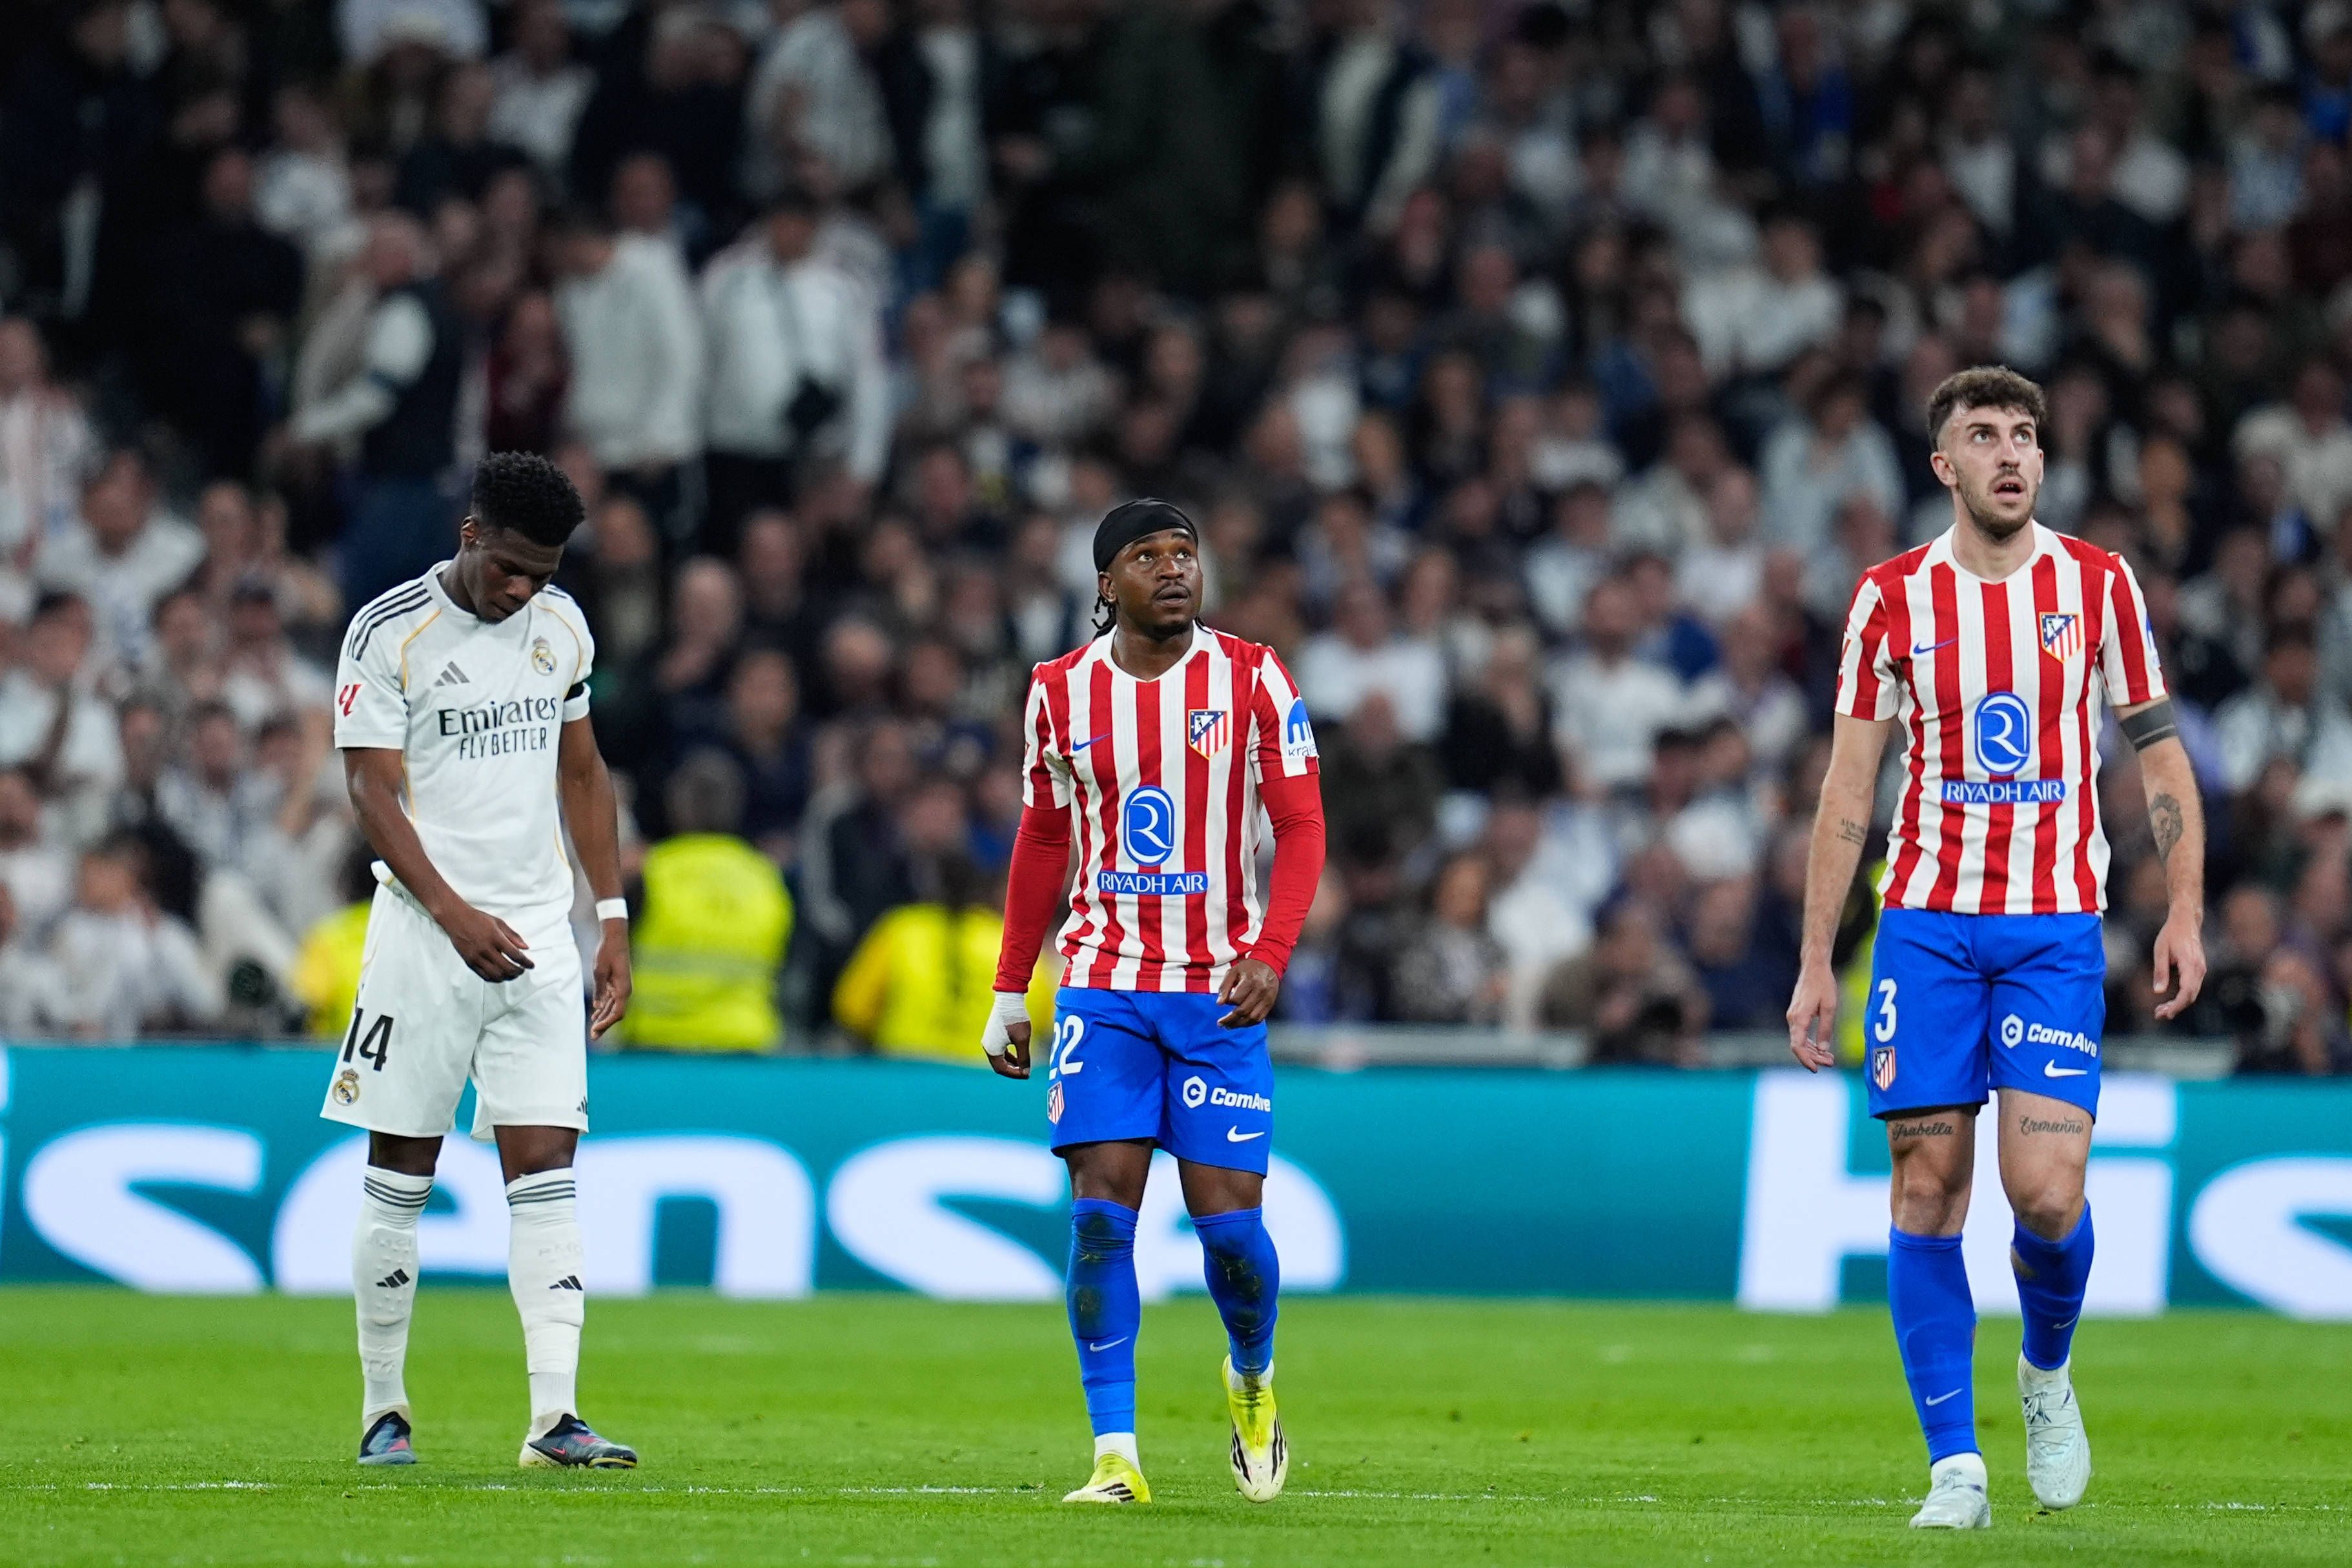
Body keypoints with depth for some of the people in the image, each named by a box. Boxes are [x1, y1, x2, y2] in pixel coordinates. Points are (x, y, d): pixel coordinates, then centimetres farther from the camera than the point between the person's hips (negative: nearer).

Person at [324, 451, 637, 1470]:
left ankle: (553, 1418, -12)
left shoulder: (561, 626, 9)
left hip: (539, 935, 4)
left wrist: (614, 919, 13)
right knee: (400, 1175, 2)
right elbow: (372, 793, -11)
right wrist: (456, 915, -22)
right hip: (425, 934, -4)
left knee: (544, 1172, -6)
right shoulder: (389, 634, -7)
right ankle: (383, 1411, 13)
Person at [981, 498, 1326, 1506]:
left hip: (1220, 989, -1)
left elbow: (1300, 826, -3)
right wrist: (1008, 993, 14)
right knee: (1101, 1209, -10)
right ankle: (1115, 1454, -8)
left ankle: (1252, 1375, 28)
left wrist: (1269, 955, -18)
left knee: (1228, 1222, -4)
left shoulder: (1253, 680, -1)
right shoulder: (1062, 693, 5)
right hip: (1102, 985, 1)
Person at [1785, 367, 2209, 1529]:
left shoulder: (2098, 587, 3)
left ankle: (2047, 1371, 19)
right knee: (1928, 1184, -4)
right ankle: (1955, 1465, 3)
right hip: (1926, 918, 1)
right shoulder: (1892, 600, 2)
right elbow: (1848, 787, 5)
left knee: (2047, 1190, -13)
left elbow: (2158, 751, 9)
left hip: (2057, 926, -1)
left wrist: (2185, 913, -1)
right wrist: (1816, 962, 1)